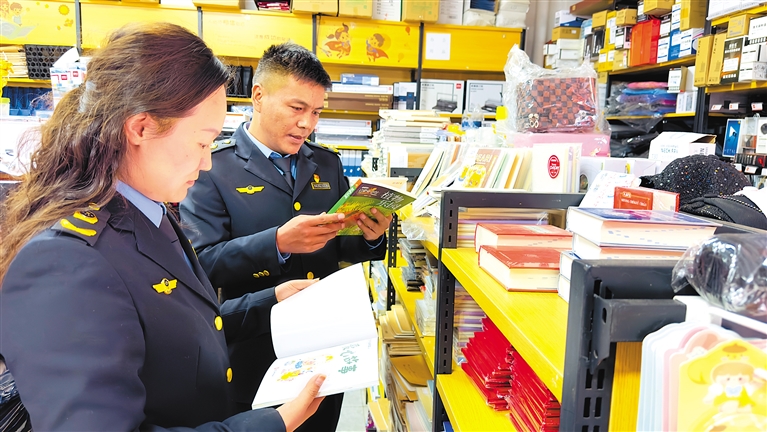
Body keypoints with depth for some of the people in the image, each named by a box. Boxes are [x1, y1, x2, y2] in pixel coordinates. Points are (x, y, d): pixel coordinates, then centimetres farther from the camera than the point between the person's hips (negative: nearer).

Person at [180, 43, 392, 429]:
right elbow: (201, 262, -19)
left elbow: (341, 248, 10)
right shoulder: (212, 168, -10)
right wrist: (278, 243, -31)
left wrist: (370, 237, -12)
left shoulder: (327, 164, 7)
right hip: (254, 355, -5)